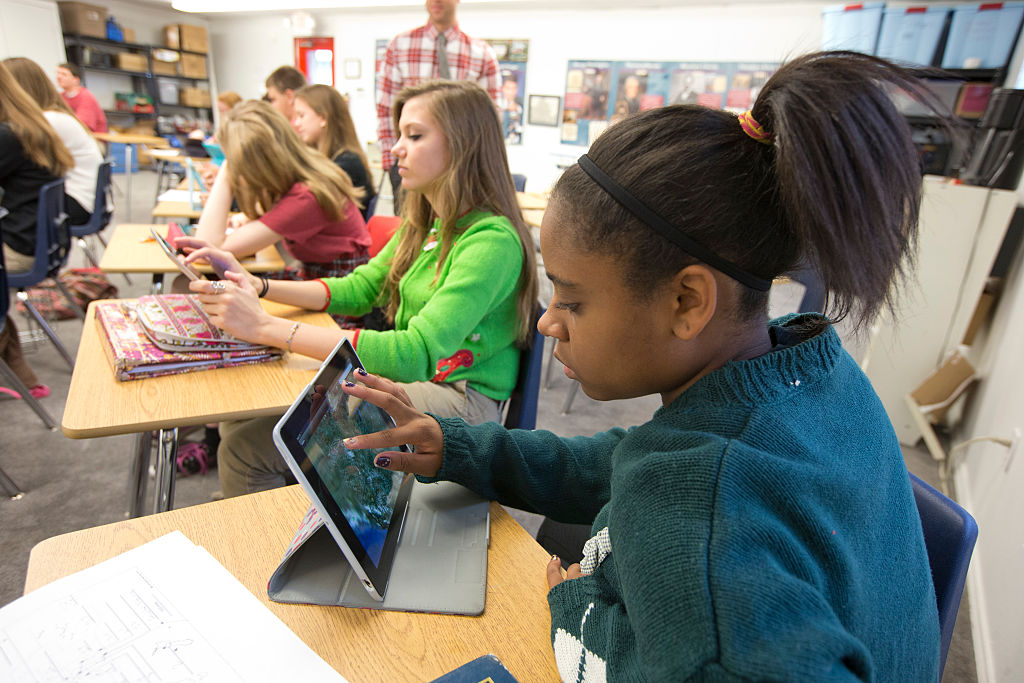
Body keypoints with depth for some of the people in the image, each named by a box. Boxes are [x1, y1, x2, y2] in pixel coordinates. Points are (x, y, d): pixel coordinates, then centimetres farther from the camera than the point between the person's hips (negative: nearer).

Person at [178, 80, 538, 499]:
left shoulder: (492, 240, -20)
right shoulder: (426, 223, 9)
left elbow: (418, 354, -29)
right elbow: (360, 289, 13)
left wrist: (267, 327, -29)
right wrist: (253, 285, -1)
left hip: (461, 398, -8)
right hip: (406, 378, 8)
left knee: (246, 447, -13)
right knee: (238, 423, -3)